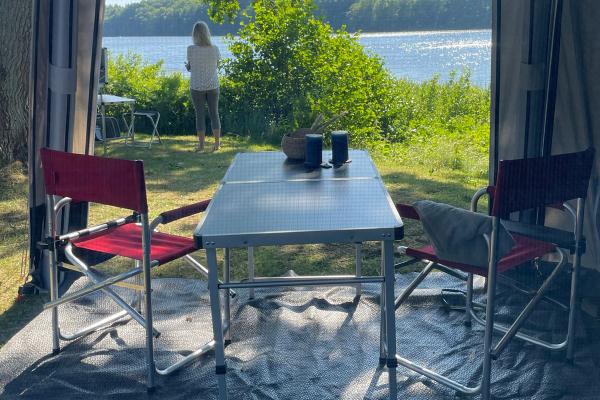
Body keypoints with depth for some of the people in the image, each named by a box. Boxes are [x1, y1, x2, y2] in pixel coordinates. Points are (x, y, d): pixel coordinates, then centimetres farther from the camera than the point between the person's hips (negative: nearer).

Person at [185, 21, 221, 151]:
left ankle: (201, 144, 8)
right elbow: (216, 66, 5)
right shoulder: (215, 49, -5)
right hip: (213, 86, 2)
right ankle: (217, 143, 12)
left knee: (200, 115, 7)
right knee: (214, 114, 11)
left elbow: (189, 67, -3)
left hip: (197, 87, -2)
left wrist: (187, 65, 20)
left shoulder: (191, 49, -11)